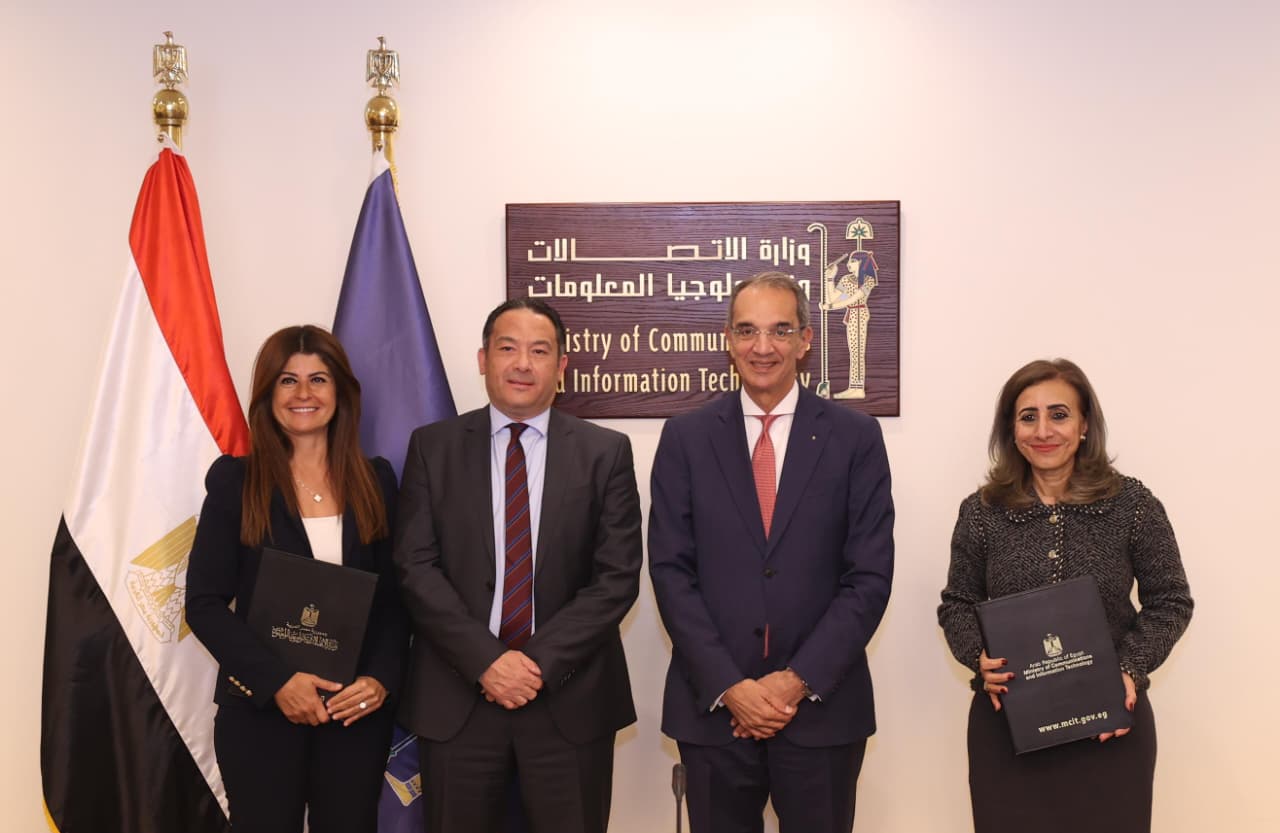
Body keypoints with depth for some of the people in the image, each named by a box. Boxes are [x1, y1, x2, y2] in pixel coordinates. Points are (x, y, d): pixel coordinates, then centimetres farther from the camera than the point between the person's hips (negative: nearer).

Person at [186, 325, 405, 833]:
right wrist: (277, 680, -14)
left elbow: (395, 596, 6)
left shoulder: (375, 479, 5)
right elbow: (205, 604, -4)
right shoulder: (235, 480, -2)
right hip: (260, 708, -2)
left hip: (357, 707, 2)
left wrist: (382, 678, -10)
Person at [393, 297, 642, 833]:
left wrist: (541, 661, -12)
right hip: (456, 698, 1)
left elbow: (617, 575, -3)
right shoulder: (432, 447, 4)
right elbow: (415, 568, -3)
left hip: (571, 700, 0)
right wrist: (486, 661, -13)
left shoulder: (606, 452, 2)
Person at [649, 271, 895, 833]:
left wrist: (800, 680, -11)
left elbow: (869, 576, -3)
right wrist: (729, 686, -10)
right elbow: (671, 572, -2)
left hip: (823, 704, 0)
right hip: (712, 704, 1)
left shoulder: (855, 438, 0)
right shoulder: (685, 438, 2)